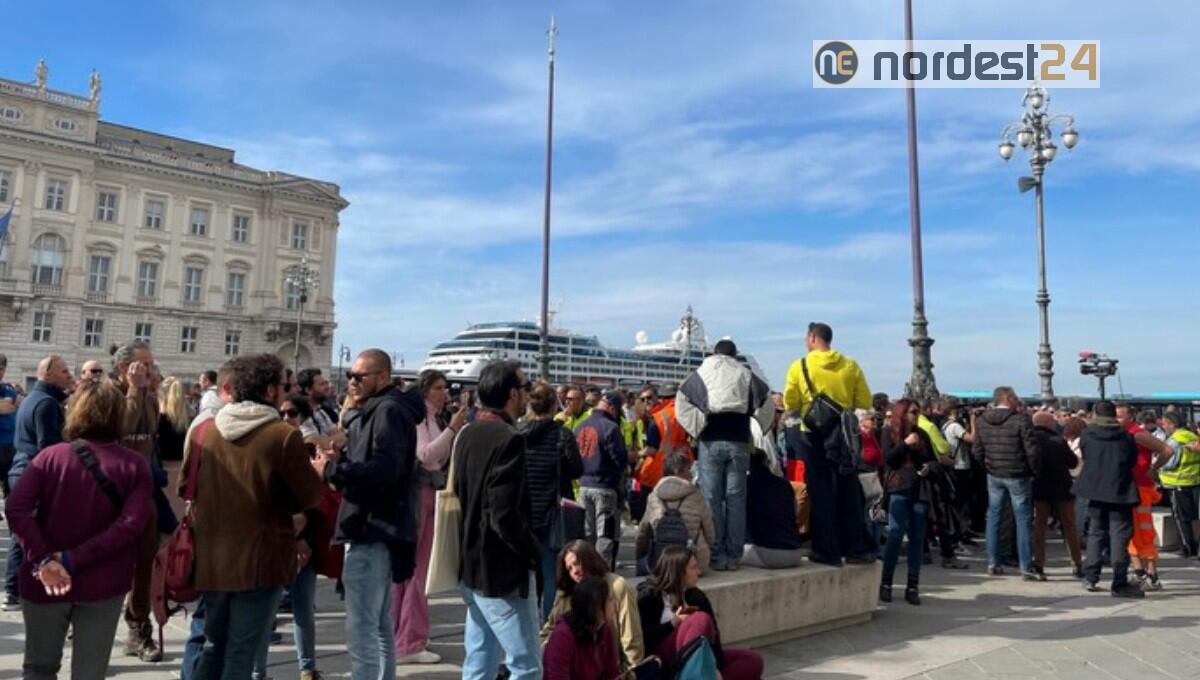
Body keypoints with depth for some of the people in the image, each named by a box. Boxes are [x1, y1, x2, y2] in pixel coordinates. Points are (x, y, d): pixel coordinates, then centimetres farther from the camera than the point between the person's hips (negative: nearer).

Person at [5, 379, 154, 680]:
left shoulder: (50, 456, -4)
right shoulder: (136, 465, -6)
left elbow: (16, 509, -15)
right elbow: (131, 524, -18)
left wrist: (42, 560, -16)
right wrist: (73, 559, -14)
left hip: (44, 583, 1)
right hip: (104, 584, -1)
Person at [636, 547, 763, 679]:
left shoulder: (697, 597, 7)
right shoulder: (648, 596, -7)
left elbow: (713, 634, -4)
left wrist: (717, 669, -20)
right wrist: (673, 624, -20)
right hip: (661, 658, -7)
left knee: (753, 661, -8)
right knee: (701, 620, -29)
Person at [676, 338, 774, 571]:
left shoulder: (700, 374, 7)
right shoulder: (746, 375, 9)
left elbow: (682, 403, -3)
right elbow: (766, 404, 3)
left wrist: (697, 430, 1)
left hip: (710, 443, -1)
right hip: (739, 442, 1)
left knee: (711, 499, 2)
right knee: (736, 499, 5)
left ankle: (716, 555, 2)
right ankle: (734, 555, 7)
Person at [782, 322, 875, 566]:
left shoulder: (800, 366, -5)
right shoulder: (850, 366, 1)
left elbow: (790, 404, -5)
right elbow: (865, 402, 1)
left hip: (811, 434, -2)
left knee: (820, 492, 5)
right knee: (848, 492, 13)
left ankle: (827, 551, 8)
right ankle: (856, 549, 18)